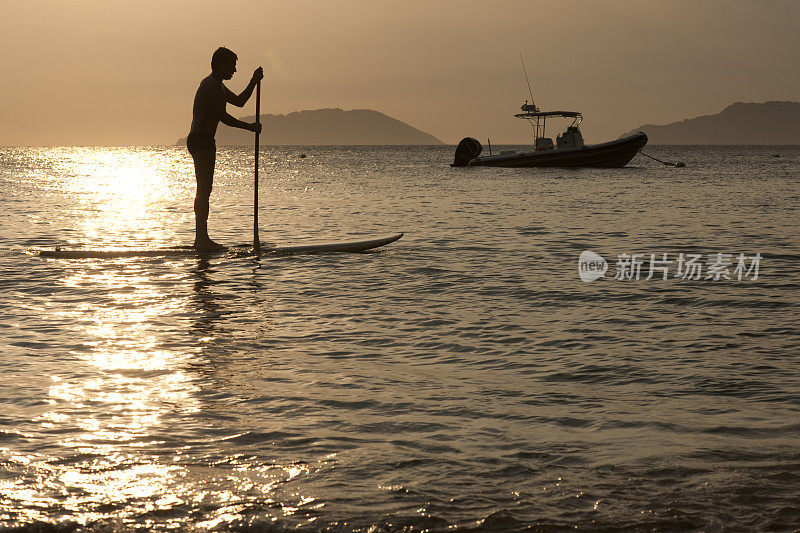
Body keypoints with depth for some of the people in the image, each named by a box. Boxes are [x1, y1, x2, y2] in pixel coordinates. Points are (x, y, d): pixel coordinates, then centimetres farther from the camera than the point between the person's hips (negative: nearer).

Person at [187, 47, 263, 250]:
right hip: (202, 140, -11)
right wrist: (249, 127, -8)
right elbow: (223, 117, -17)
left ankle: (201, 237, 17)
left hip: (199, 141, 11)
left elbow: (239, 101, 31)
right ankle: (202, 239, -14)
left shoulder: (217, 85, 21)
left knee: (203, 191, 13)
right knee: (204, 190, -12)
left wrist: (254, 81, 22)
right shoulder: (212, 85, -13)